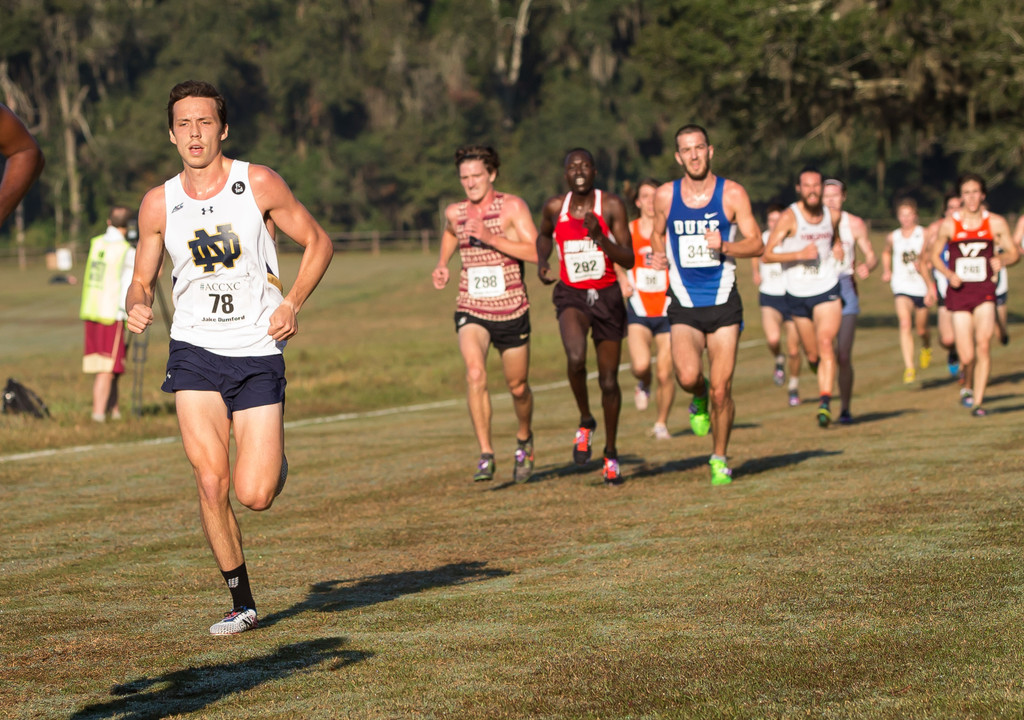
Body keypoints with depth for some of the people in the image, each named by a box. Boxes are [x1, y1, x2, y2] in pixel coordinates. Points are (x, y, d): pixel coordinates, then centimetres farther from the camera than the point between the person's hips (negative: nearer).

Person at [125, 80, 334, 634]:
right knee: (211, 483, -12)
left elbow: (317, 243, 6)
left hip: (259, 352, -1)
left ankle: (273, 460, 30)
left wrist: (292, 303, -8)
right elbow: (142, 281, 12)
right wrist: (136, 306, -11)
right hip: (195, 350, 1)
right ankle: (241, 602, 6)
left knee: (254, 495, -8)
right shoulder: (159, 203, 2)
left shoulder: (259, 184, -3)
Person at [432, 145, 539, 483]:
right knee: (475, 373, -25)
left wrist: (491, 238, -28)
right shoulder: (455, 213, 3)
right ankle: (486, 455, -21)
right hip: (471, 311, 1)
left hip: (511, 311, -1)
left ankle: (524, 439, 44)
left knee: (517, 386, 13)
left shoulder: (512, 207, -9)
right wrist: (442, 264, 11)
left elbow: (536, 252, -21)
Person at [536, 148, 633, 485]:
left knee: (609, 379, 6)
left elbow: (628, 260, -13)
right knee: (575, 357, -30)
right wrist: (541, 263, 4)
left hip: (607, 296, 0)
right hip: (571, 295, 0)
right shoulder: (555, 208, -2)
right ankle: (585, 422, -4)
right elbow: (543, 235, 22)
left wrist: (599, 236, -27)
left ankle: (611, 452, 25)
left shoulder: (612, 206, -9)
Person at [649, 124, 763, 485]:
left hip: (723, 302, -1)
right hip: (684, 305, 1)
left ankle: (720, 458, 19)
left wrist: (724, 246, -21)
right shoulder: (665, 196, 2)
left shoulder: (732, 194, -3)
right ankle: (699, 400, 15)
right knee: (688, 376, -22)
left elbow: (757, 244, -3)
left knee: (721, 389, -2)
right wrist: (659, 254, -1)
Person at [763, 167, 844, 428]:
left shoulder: (832, 216, 3)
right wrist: (800, 254, -25)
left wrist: (838, 248, 4)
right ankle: (826, 385, 43)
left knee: (826, 343, -20)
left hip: (827, 291, 0)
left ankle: (825, 403, -27)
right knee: (812, 355, 10)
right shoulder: (790, 217, -11)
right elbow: (767, 254, -15)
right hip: (798, 294, 0)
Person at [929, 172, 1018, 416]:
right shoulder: (948, 225, 0)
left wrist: (1001, 259, -13)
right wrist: (949, 275, -7)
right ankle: (968, 386, 32)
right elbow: (935, 255, 12)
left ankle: (977, 402, -11)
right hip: (959, 293, 0)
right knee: (967, 356, -4)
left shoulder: (996, 223, 1)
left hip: (984, 291, 0)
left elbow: (1014, 252, 10)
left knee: (983, 344, -21)